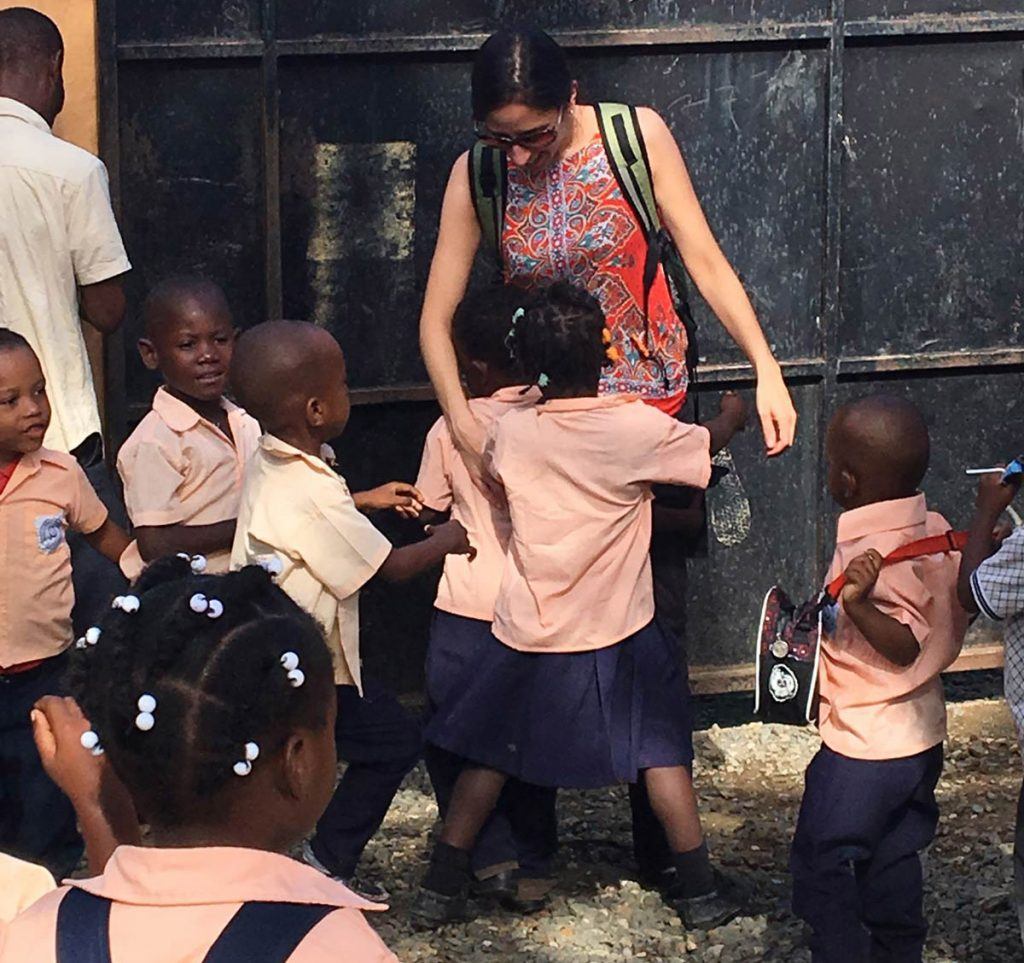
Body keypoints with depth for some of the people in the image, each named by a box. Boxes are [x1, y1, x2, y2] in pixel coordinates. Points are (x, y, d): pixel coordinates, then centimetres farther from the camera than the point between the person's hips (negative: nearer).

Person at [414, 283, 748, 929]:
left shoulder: (510, 433, -7)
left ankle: (443, 888, 18)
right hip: (618, 633, -2)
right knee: (662, 752, 12)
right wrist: (733, 415, 28)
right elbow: (709, 444, 6)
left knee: (490, 754, 15)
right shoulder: (637, 429, -14)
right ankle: (700, 891, 13)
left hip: (527, 634, 2)